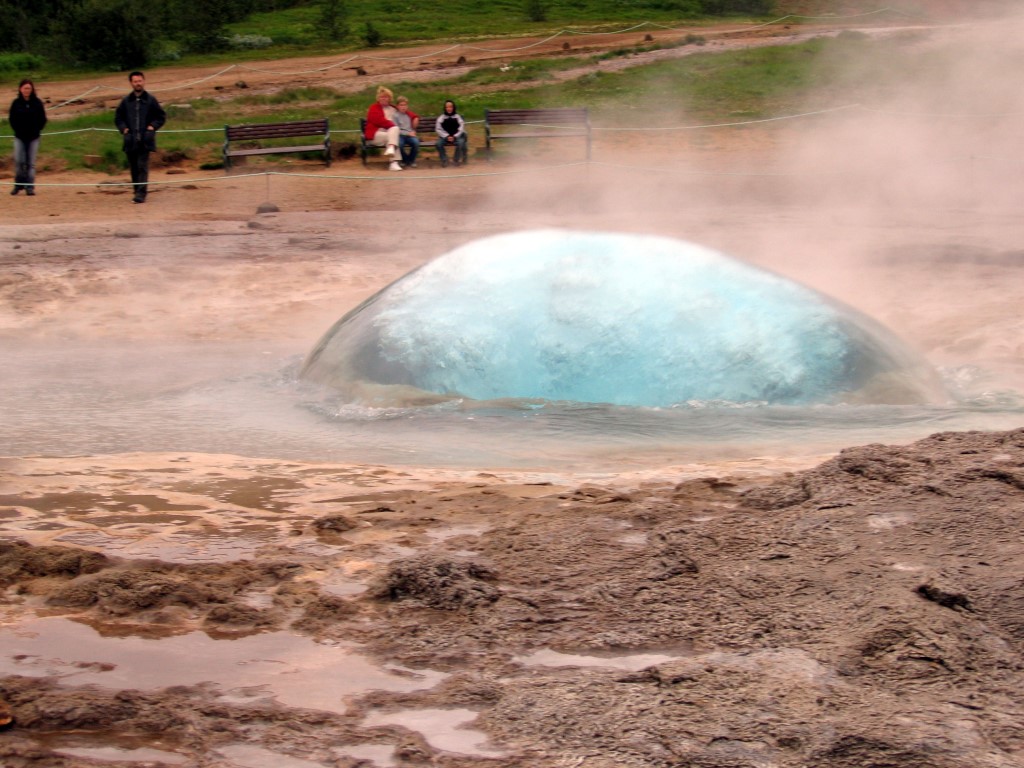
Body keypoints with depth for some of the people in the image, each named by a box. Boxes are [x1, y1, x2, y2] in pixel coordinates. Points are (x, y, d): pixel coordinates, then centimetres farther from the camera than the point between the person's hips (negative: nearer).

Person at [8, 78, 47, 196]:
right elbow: (11, 119, 6)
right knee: (19, 161, -6)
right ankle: (18, 184, 9)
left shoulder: (37, 103, -1)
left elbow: (43, 119, 4)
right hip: (19, 137, 0)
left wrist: (36, 131, -3)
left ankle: (30, 187, 4)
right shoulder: (16, 103, 0)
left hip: (33, 137, 0)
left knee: (31, 163, 0)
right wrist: (17, 130, -2)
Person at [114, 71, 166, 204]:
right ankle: (138, 192, 18)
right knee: (134, 169, 8)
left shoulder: (151, 100, 3)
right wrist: (124, 128, 0)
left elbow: (161, 117, 9)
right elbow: (118, 118, 16)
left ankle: (141, 194, -15)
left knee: (142, 167, -12)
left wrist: (152, 127, -6)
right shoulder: (126, 101, 9)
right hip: (130, 141, 3)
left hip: (145, 141, -3)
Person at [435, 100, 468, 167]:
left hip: (456, 136, -1)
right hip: (445, 137, 1)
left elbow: (461, 129, -2)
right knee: (439, 143, -31)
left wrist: (454, 137, -16)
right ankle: (444, 160, -15)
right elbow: (439, 129, -1)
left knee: (461, 142, -33)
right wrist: (447, 137, -15)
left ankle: (457, 159, -14)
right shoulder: (441, 118, 4)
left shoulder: (458, 117, 4)